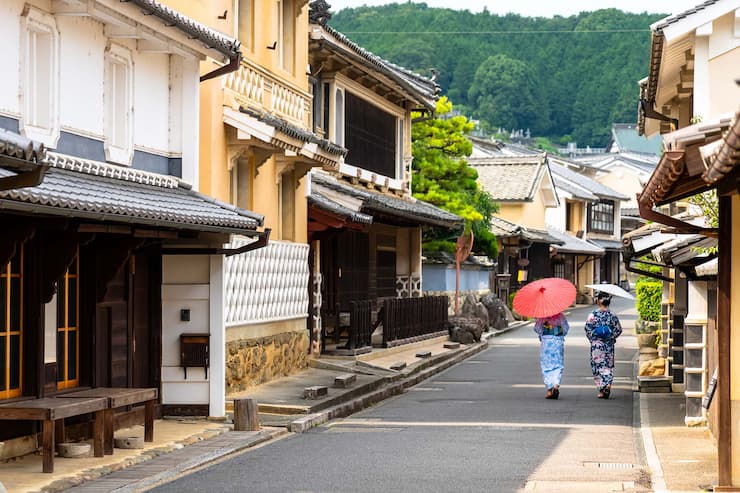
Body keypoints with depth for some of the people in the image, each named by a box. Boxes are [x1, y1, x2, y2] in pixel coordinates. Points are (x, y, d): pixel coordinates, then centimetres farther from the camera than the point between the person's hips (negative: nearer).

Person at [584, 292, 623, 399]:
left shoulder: (593, 314, -8)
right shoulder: (612, 315, -1)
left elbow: (587, 327, -9)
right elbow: (618, 329, 0)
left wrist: (591, 338, 5)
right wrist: (611, 337, 11)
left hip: (597, 343, -2)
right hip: (609, 344, 2)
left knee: (598, 366, 5)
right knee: (608, 365, 11)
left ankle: (601, 390, 0)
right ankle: (608, 384, -9)